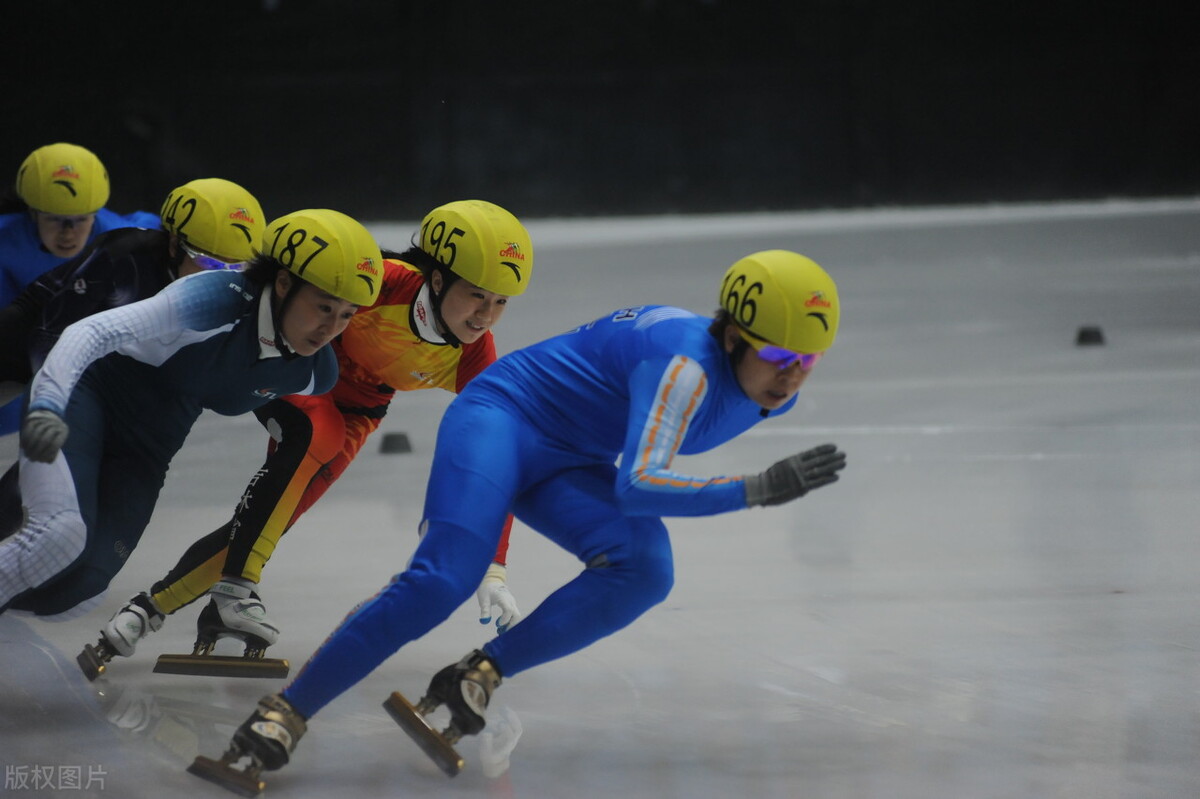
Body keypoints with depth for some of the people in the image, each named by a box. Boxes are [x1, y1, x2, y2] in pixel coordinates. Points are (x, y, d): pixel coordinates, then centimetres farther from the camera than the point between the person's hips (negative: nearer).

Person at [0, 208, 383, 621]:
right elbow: (93, 332, -37)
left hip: (147, 448, 6)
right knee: (62, 533, -30)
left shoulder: (315, 371, -12)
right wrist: (46, 408, -51)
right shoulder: (214, 300, -31)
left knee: (78, 590, -2)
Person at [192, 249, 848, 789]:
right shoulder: (687, 363, -31)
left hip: (568, 464, 8)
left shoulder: (774, 391, -3)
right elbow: (635, 486, -38)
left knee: (645, 570, -22)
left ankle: (479, 677, -17)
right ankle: (282, 718, -24)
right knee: (443, 580, -28)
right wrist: (757, 490, -42)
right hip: (502, 416, -8)